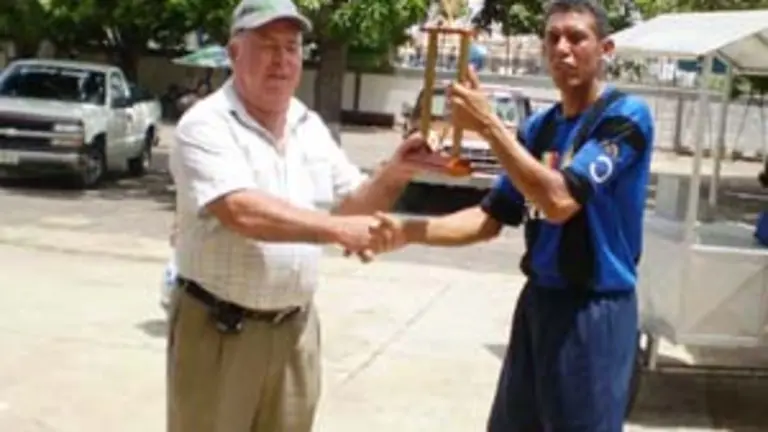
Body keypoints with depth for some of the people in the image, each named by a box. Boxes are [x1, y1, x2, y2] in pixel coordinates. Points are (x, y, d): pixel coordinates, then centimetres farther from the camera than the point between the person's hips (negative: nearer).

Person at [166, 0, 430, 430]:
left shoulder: (311, 127, 7)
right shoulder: (207, 125, -14)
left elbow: (351, 204, 11)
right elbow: (242, 213, -29)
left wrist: (391, 177, -9)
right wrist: (337, 229, -34)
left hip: (295, 330, 6)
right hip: (220, 330, -6)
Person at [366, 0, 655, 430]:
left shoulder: (625, 116, -11)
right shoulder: (538, 126, 8)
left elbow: (560, 200, -23)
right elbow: (492, 218, 6)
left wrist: (489, 124, -22)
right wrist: (410, 231, -8)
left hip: (594, 310, -6)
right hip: (537, 299, 6)